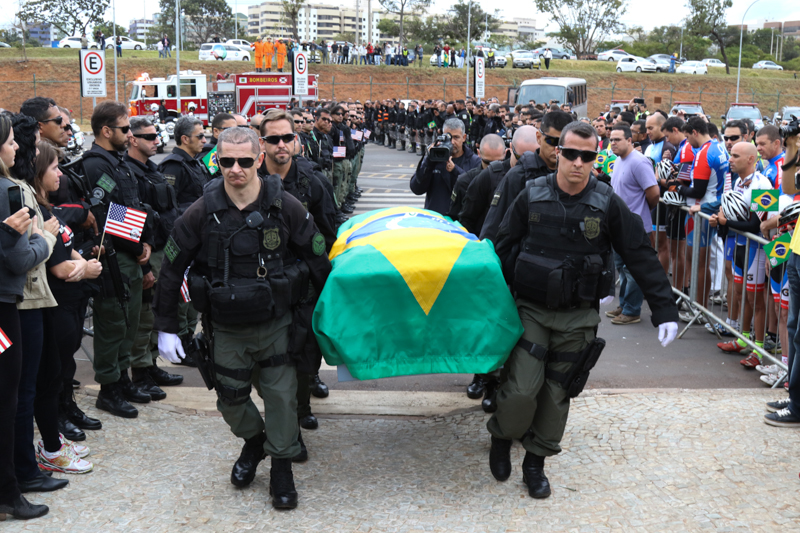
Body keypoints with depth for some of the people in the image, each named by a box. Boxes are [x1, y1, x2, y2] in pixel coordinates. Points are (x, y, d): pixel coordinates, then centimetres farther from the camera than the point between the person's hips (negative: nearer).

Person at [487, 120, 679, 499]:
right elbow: (504, 249, 6)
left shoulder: (608, 204, -6)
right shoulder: (532, 196, -4)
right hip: (531, 309, 0)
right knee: (522, 389, -9)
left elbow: (641, 258, -2)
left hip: (577, 318, 1)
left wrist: (665, 310, -4)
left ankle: (536, 461, 26)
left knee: (557, 395, 7)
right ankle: (501, 437, 21)